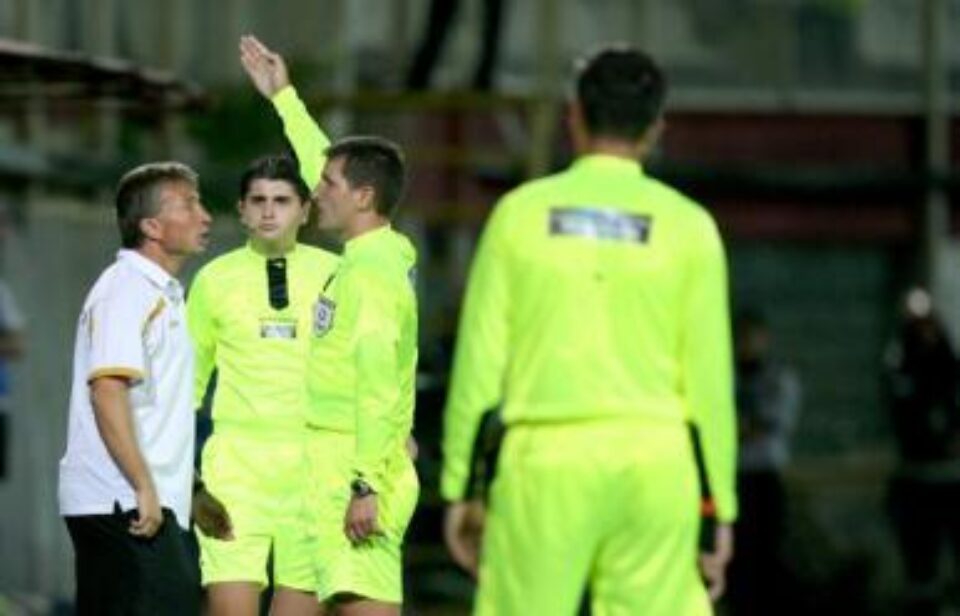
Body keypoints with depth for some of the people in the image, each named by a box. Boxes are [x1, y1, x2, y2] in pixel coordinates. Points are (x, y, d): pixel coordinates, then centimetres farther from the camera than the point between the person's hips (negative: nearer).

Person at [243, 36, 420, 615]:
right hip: (339, 465, 10)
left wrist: (365, 485, -26)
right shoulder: (378, 256, 15)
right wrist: (283, 97, 42)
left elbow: (380, 387, -22)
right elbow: (322, 164, 32)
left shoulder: (374, 271, -14)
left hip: (356, 469, -10)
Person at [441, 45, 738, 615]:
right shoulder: (687, 225, 4)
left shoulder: (523, 211, 4)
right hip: (656, 461, 1)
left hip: (545, 459, 0)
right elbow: (709, 374, 2)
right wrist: (719, 508, 8)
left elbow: (480, 359, 2)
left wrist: (460, 485, 8)